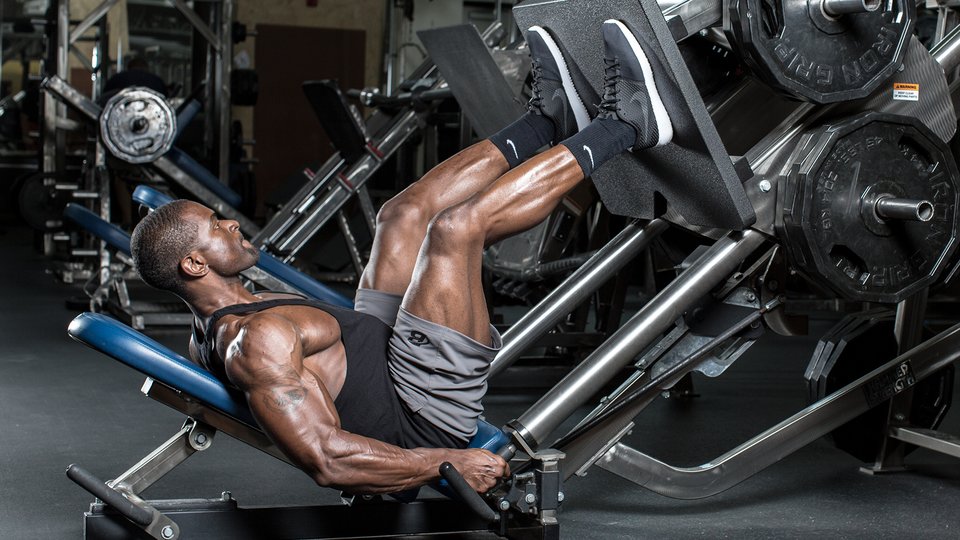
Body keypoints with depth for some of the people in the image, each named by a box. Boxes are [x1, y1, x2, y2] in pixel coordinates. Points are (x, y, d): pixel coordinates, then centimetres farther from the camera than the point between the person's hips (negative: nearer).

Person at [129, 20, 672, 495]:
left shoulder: (216, 329, 5)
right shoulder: (257, 341, -28)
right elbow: (327, 459, -34)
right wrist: (450, 463, -29)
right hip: (425, 415, -11)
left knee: (405, 214, 11)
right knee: (457, 225, -19)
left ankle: (548, 118, 21)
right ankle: (626, 123, -5)